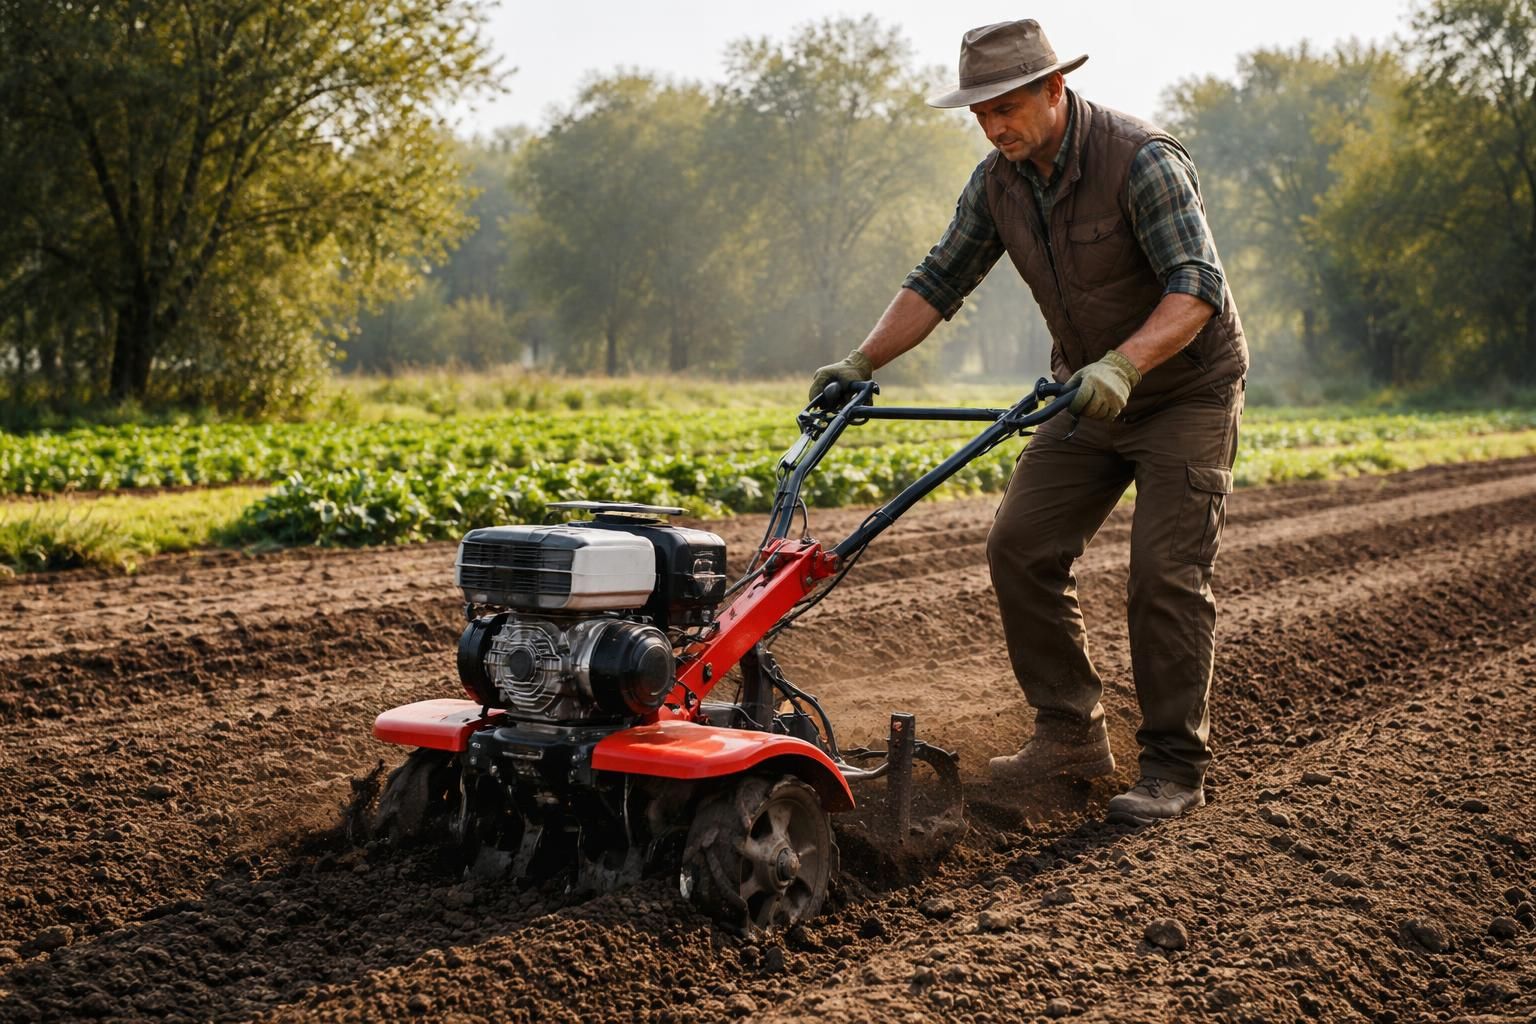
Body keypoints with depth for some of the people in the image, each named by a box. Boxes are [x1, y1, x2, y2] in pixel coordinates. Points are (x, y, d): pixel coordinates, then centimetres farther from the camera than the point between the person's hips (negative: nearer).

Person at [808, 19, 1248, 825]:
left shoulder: (1141, 161, -25)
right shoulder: (998, 181, -4)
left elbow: (1196, 286, -33)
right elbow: (940, 280, 2)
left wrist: (1123, 364, -48)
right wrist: (862, 362, -10)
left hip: (1184, 389, -7)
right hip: (1089, 392, 7)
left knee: (1165, 571, -13)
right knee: (1020, 548, -1)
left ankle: (1175, 766, -2)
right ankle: (1071, 734, 10)